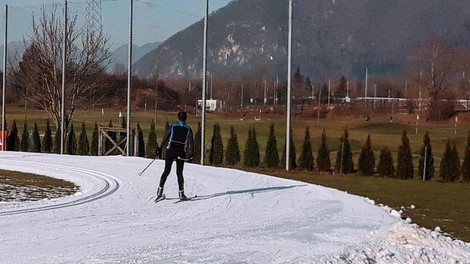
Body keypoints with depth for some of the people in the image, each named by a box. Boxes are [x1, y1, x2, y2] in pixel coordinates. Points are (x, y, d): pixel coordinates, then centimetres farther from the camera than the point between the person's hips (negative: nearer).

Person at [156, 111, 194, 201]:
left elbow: (165, 137, 0)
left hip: (170, 150, 0)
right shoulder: (188, 128, 6)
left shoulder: (173, 126, 6)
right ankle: (181, 193, 3)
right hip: (181, 152, 0)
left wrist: (160, 149, 1)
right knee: (179, 173, 8)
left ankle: (160, 189, 0)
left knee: (166, 171, 9)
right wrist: (191, 154, -3)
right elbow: (191, 141, -3)